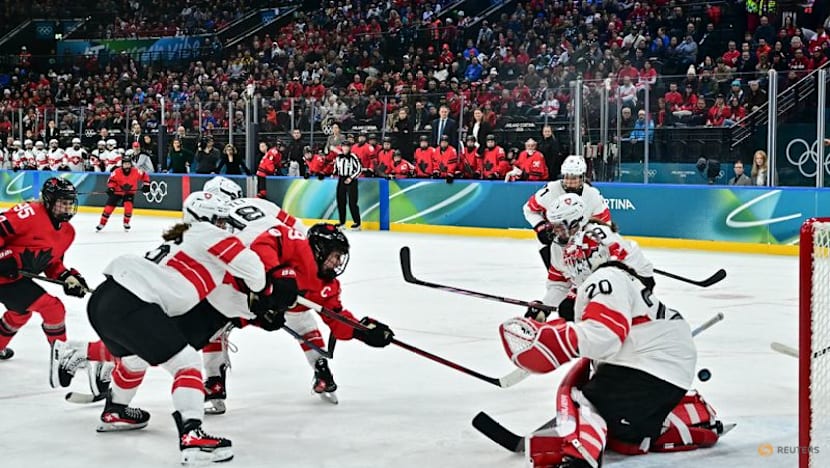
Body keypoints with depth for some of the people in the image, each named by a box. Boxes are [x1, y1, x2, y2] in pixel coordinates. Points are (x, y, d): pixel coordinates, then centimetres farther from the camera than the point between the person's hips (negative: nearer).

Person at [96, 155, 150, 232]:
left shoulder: (136, 172, -18)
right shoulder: (117, 172, -22)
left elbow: (145, 176, -4)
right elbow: (111, 180, -12)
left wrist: (146, 185, -12)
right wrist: (111, 188, -28)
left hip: (129, 192, 0)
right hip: (117, 192, 0)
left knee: (128, 206, -22)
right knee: (108, 208, -3)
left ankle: (126, 224, 0)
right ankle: (101, 224, 12)